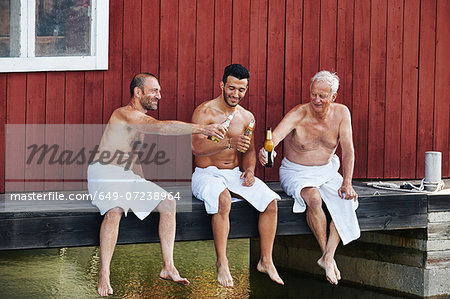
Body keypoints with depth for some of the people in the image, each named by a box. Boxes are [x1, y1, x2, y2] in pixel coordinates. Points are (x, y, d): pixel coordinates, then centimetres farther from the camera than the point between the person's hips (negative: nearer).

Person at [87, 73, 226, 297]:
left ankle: (168, 267, -4)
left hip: (128, 176, 9)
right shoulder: (125, 114, -16)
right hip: (104, 173, -9)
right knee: (114, 210, -36)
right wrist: (202, 129, -36)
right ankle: (103, 277, -27)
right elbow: (161, 127, -32)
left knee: (167, 202, -5)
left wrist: (144, 189, 16)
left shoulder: (139, 119, 17)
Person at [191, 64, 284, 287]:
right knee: (223, 199, -38)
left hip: (234, 174, 6)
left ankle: (266, 260, -5)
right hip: (207, 174, -6)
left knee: (271, 200, -16)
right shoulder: (205, 112, -10)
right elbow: (196, 147, -24)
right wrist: (229, 143, -37)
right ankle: (221, 263, -28)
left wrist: (249, 170, -2)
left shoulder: (246, 117, 9)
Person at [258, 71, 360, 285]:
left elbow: (348, 151, -6)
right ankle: (326, 255, -16)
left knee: (346, 199, -24)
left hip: (327, 170, 4)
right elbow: (277, 134, -37)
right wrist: (266, 149, -61)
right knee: (314, 198, -34)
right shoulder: (299, 114, -19)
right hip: (296, 173, -4)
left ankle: (328, 256, -20)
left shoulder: (341, 113, -8)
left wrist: (347, 182, -18)